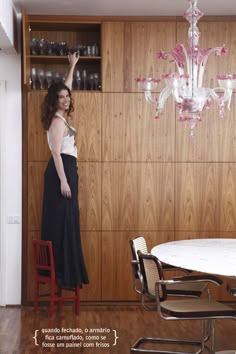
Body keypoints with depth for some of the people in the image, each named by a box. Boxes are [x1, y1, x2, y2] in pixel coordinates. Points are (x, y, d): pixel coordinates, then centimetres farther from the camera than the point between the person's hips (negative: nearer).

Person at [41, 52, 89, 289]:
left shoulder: (62, 117, 16)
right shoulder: (57, 120, -11)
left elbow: (66, 87, 32)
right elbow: (56, 152, -19)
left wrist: (72, 66, 40)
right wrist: (63, 180, -24)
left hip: (66, 169, 10)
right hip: (61, 171, -10)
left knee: (65, 221, 10)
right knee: (63, 221, -11)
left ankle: (61, 271, 14)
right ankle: (63, 274, -10)